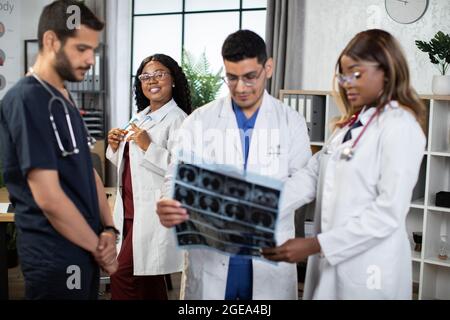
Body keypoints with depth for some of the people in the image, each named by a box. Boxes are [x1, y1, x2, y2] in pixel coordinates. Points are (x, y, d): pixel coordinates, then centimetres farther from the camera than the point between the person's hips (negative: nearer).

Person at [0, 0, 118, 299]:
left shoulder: (64, 100, 11)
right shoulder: (26, 100, -18)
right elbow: (48, 197, -22)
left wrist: (108, 229, -1)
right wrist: (98, 246, -11)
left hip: (84, 249, 9)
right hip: (56, 255, -8)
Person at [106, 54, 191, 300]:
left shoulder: (177, 119, -12)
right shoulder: (141, 117, 15)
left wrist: (148, 146, -24)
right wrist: (115, 147, 4)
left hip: (153, 214, -9)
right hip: (131, 210, 9)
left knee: (122, 277, -8)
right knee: (146, 278, 16)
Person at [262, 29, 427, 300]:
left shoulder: (400, 126, -12)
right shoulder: (352, 124, 15)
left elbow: (389, 212, -19)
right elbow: (312, 175, 5)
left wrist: (315, 245, -20)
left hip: (369, 270, -7)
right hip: (331, 260, 7)